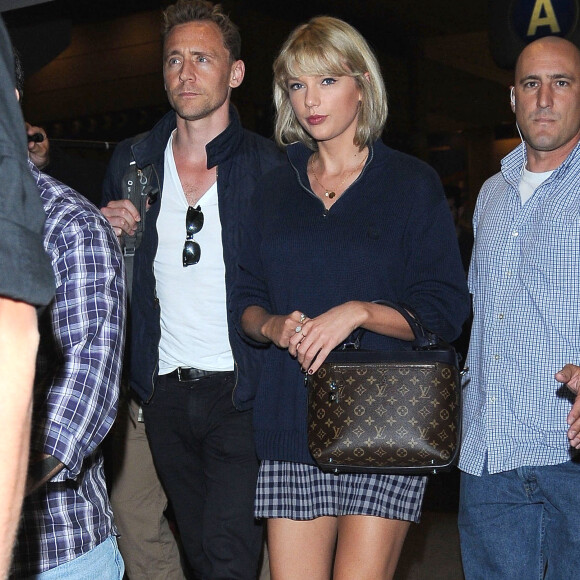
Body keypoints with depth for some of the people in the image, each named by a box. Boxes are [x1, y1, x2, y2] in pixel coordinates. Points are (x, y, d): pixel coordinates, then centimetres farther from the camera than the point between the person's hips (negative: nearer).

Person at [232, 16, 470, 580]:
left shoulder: (411, 183, 2)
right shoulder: (274, 189, 14)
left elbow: (445, 311, -2)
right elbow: (246, 302, 14)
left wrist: (360, 312, -17)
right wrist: (273, 326, -8)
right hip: (289, 426, 3)